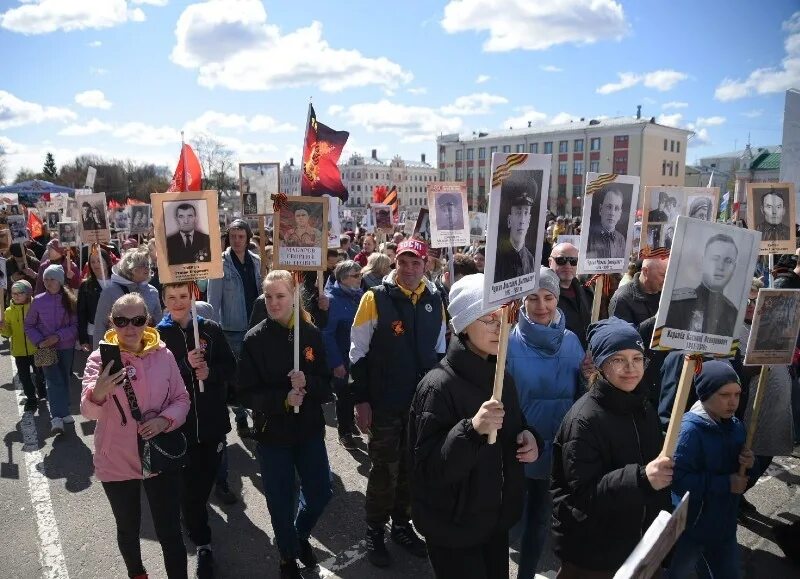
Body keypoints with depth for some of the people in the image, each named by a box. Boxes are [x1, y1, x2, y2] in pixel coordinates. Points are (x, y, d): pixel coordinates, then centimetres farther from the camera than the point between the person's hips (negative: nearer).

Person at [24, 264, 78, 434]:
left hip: (66, 346, 1)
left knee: (64, 379, 12)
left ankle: (63, 413, 28)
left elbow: (75, 325, -4)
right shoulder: (38, 301, -4)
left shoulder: (69, 300, -4)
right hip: (46, 348, -1)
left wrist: (58, 336, -16)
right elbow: (29, 326, 3)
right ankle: (57, 417, -16)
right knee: (54, 379, -12)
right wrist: (39, 341, -11)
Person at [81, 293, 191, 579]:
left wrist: (165, 419, -19)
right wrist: (98, 392, -45)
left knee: (170, 531, 6)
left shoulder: (163, 354, -7)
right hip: (117, 462, 0)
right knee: (128, 528, 22)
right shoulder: (100, 358, -12)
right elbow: (88, 411, -23)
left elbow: (181, 398, 1)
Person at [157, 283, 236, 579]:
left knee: (205, 481, 15)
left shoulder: (210, 329, -1)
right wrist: (186, 365, -22)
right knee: (189, 487, 2)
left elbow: (230, 366, 1)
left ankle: (195, 521, 45)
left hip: (212, 420, 2)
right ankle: (203, 545, 17)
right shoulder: (158, 334, -3)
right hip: (179, 423, -1)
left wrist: (209, 372, -18)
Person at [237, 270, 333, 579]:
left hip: (310, 429, 2)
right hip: (272, 432, -2)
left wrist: (307, 383, -23)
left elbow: (326, 385, -2)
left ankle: (300, 534, 45)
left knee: (320, 492, 13)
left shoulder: (311, 333, -5)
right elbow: (246, 392, -9)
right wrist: (282, 399, -23)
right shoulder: (254, 339, -10)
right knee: (281, 499, 10)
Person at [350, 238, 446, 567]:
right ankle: (375, 532, 27)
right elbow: (358, 354, -8)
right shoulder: (375, 298, -10)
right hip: (385, 403, -4)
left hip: (423, 402, 4)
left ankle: (402, 524, 36)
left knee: (411, 467, 17)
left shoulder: (434, 301, 3)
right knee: (384, 470, 7)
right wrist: (361, 400, -10)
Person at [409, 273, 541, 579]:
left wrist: (529, 438, -6)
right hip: (454, 527, -7)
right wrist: (472, 429, -40)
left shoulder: (502, 377, 2)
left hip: (497, 520, 7)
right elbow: (430, 469, -26)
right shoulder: (439, 385, -23)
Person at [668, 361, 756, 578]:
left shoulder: (736, 426, 1)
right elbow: (678, 481, -30)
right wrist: (725, 484, -25)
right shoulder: (689, 430, -23)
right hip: (691, 528, -6)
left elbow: (743, 478, 10)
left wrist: (749, 465, -11)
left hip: (725, 525, 6)